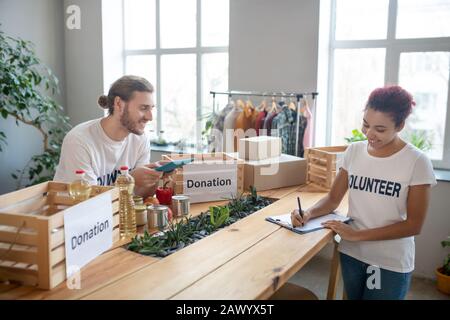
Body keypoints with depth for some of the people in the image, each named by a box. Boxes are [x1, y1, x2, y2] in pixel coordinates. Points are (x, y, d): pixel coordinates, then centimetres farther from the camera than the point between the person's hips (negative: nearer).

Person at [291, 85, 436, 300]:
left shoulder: (417, 162, -14)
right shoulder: (354, 151, -2)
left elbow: (413, 225, -14)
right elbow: (333, 199, 3)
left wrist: (359, 234, -21)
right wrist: (309, 213, -18)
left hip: (391, 263, -3)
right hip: (350, 253, 4)